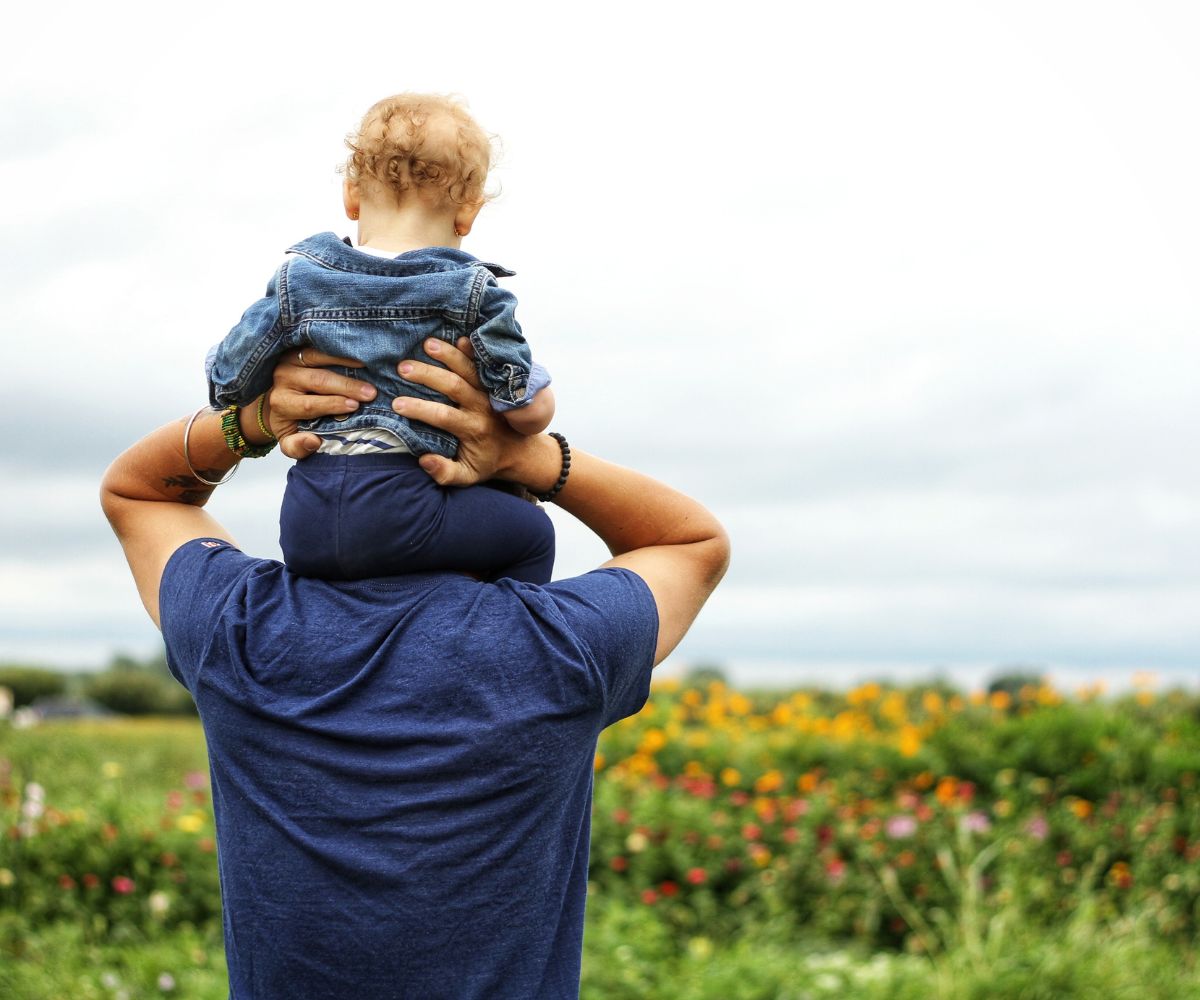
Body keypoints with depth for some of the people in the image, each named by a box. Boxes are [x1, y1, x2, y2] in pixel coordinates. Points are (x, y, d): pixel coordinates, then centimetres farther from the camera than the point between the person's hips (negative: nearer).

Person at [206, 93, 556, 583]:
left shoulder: (297, 282, 6)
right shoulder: (472, 292, -2)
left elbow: (227, 385, 9)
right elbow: (530, 411, -5)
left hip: (303, 524, 4)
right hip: (399, 514, -4)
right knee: (531, 532, 12)